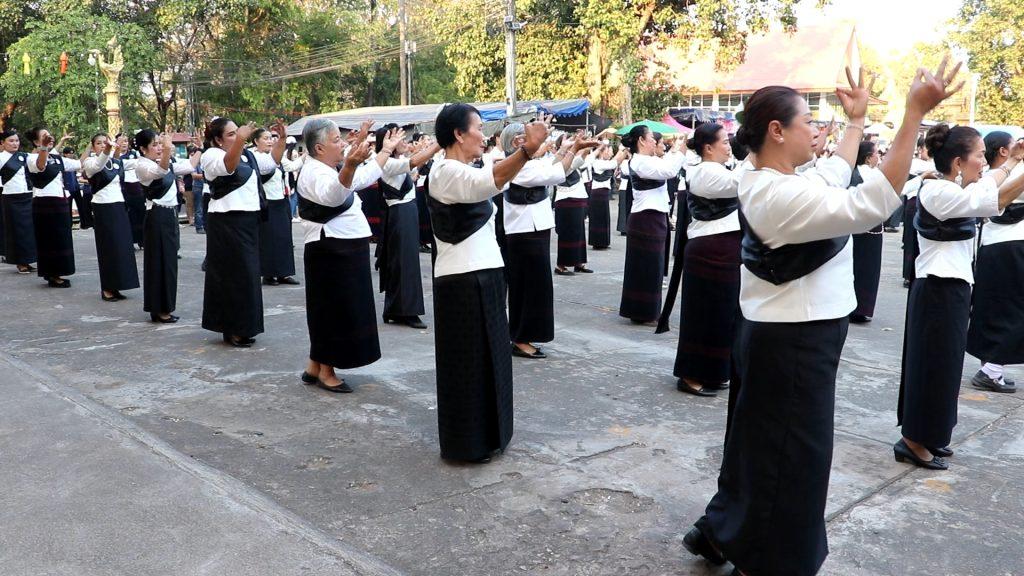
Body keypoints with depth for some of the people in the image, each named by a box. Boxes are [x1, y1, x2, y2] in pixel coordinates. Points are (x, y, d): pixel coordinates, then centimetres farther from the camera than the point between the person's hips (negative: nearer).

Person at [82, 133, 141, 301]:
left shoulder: (117, 162, 13)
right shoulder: (90, 162, -5)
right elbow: (98, 166, -28)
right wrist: (106, 151, -47)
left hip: (119, 206, 6)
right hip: (102, 207, -6)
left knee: (122, 246, 6)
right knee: (108, 247, -3)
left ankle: (114, 287, 15)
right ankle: (107, 289, 5)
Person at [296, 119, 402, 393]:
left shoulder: (328, 169, 15)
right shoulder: (315, 172, -18)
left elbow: (365, 177, 28)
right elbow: (332, 195, -42)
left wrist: (386, 149, 30)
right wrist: (350, 165, -60)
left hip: (345, 251, 10)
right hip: (331, 253, -10)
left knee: (329, 310, 16)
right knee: (335, 310, -2)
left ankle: (315, 367, 26)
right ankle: (326, 372, 10)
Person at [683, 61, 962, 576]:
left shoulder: (769, 185, 7)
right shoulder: (781, 195, -25)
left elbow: (834, 177, 24)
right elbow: (874, 201, -31)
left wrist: (858, 120, 29)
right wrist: (915, 113, -29)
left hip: (785, 337, 10)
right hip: (794, 344, -10)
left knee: (761, 443, 22)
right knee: (790, 456, 5)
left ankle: (720, 532, 38)